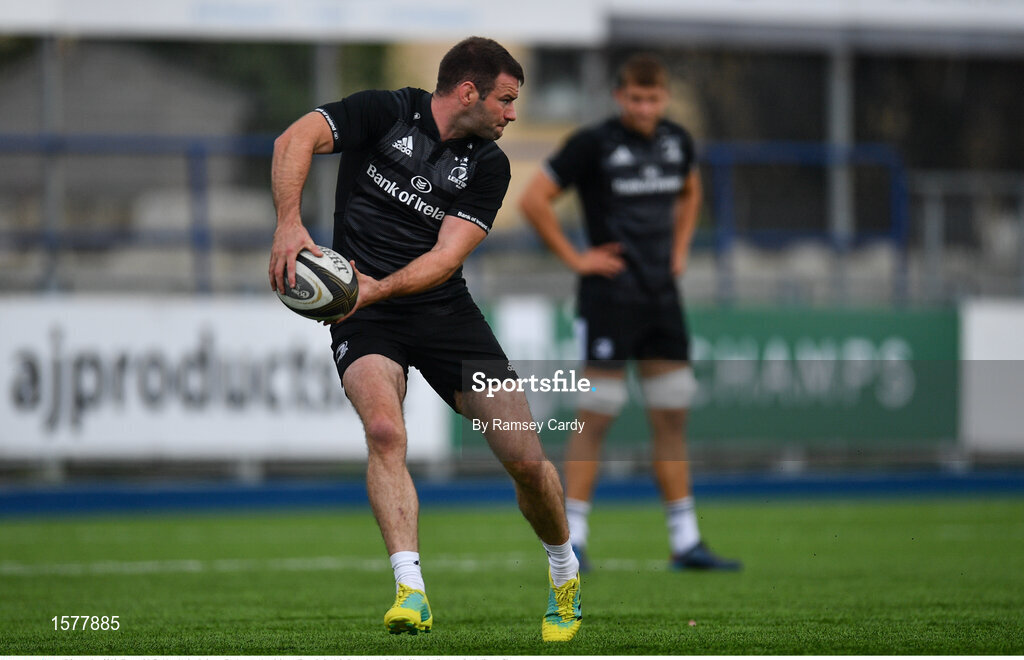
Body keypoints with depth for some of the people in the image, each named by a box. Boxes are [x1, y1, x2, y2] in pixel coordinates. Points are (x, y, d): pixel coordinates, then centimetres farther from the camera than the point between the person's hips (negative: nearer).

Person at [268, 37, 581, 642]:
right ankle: (410, 591, -36)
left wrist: (378, 288, -25)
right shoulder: (387, 113, -4)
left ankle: (564, 567, 27)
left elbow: (448, 255, -8)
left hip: (444, 309, 3)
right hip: (364, 319, -3)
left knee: (526, 459, -3)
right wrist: (290, 223, -32)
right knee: (385, 430, -31)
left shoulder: (489, 165, 3)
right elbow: (296, 140, -16)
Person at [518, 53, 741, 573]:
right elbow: (533, 199, -11)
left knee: (671, 420, 6)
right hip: (609, 296, -6)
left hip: (662, 296, 6)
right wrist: (574, 258, -11)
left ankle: (686, 543, 9)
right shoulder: (593, 143, -9)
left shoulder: (676, 141, 9)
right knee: (596, 417, -7)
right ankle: (571, 540, -2)